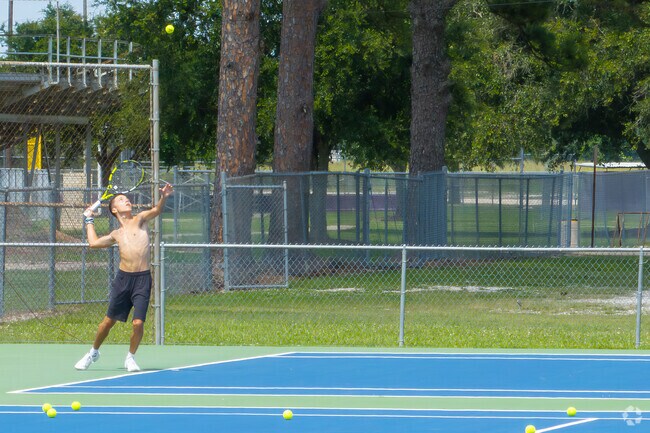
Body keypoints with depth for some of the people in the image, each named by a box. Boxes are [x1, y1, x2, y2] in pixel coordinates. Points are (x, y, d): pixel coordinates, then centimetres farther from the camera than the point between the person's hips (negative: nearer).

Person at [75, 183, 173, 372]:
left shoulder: (139, 220, 6)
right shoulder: (117, 235, 15)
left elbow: (155, 211, -12)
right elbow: (94, 242, 18)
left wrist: (163, 198, -33)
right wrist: (89, 220, 31)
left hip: (142, 279, -3)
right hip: (123, 278, 3)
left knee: (138, 322, -11)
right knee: (109, 321, 9)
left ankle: (130, 357, 12)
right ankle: (93, 352, 30)